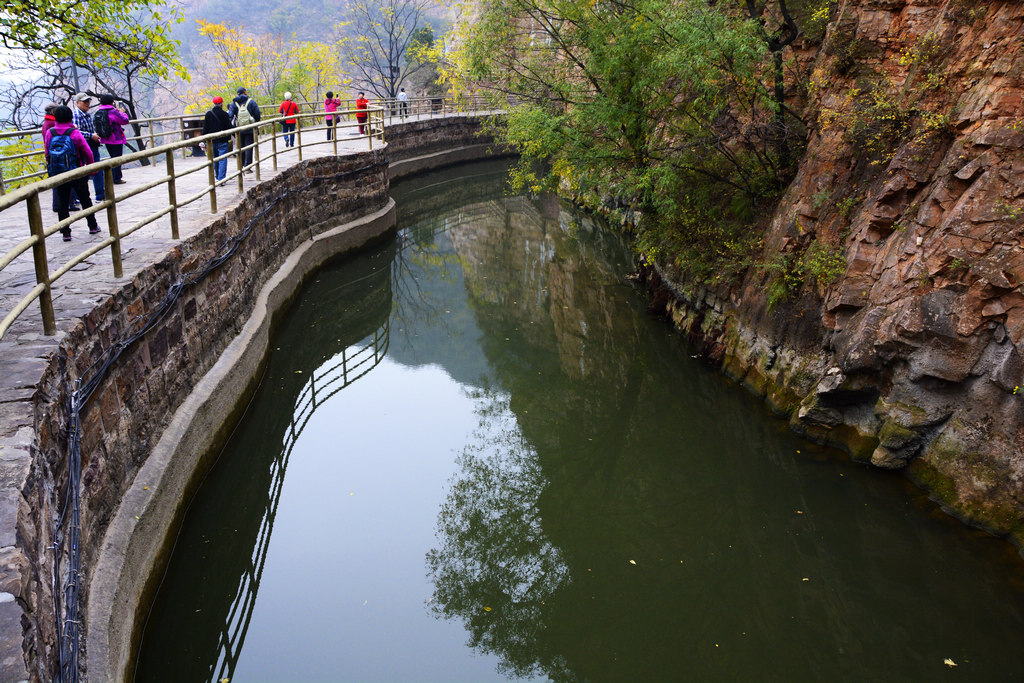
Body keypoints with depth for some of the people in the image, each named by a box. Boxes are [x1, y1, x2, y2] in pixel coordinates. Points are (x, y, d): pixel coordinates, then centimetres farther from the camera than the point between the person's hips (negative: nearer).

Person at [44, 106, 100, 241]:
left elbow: (47, 152, 5)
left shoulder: (49, 133, -3)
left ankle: (66, 232, 6)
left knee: (62, 202, 8)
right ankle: (93, 226, 22)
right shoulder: (75, 133, -12)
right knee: (85, 199, 13)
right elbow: (87, 152, -8)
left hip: (58, 174, 2)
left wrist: (51, 167, 19)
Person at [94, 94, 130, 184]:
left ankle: (117, 176, 28)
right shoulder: (112, 112, -19)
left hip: (106, 140, 7)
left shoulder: (98, 112, 4)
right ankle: (117, 179, 4)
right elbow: (125, 121, -14)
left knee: (113, 158, 20)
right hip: (116, 139, -7)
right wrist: (122, 112, 3)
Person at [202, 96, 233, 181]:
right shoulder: (224, 114, -7)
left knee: (215, 160, 17)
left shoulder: (208, 114, 3)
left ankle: (217, 176, 28)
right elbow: (229, 128, -6)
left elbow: (205, 129, 4)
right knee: (222, 160, -4)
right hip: (222, 141, -4)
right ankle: (221, 179, -12)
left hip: (211, 141, 4)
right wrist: (229, 138, 4)